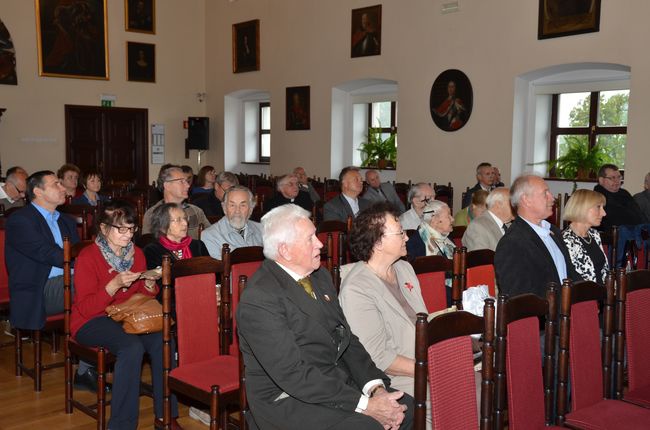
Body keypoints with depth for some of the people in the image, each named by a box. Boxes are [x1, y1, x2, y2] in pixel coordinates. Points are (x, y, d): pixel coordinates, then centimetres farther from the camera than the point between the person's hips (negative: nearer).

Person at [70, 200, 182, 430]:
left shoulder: (136, 253, 6)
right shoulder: (87, 257, -10)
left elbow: (143, 297, 14)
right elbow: (86, 308, -15)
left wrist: (150, 285, -9)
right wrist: (114, 285, -28)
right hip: (91, 321, -5)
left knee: (163, 341, -25)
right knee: (132, 347, -34)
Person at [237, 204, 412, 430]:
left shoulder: (320, 277, 9)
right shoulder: (258, 298, -18)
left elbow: (347, 339, 10)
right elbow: (292, 374, -22)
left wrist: (376, 387, -7)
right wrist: (365, 405, -23)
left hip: (338, 382, 8)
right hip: (287, 401, -7)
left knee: (406, 406, -8)